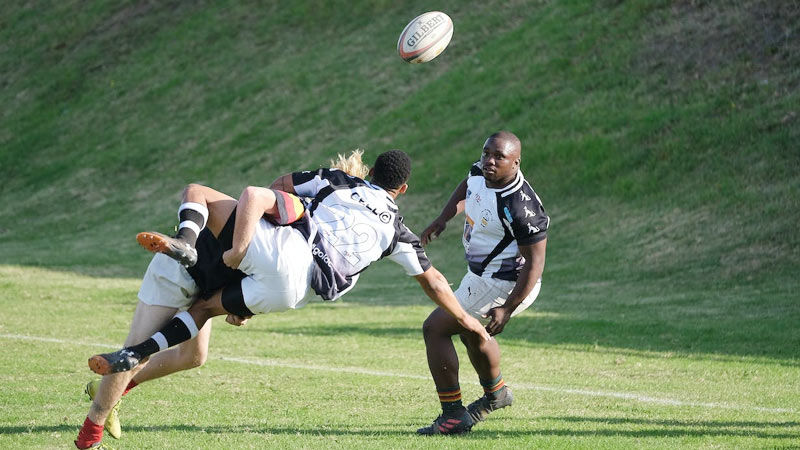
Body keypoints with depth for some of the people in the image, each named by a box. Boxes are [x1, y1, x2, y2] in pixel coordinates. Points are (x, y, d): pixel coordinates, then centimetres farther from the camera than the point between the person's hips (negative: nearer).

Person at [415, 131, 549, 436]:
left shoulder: (520, 208, -32)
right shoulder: (481, 173, -7)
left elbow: (534, 263, -27)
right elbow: (468, 186, 20)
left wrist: (507, 309, -27)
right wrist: (442, 219, 12)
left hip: (500, 285, -10)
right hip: (482, 274, 10)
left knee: (435, 328, -7)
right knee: (471, 332, 32)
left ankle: (453, 415, -3)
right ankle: (495, 394, 57)